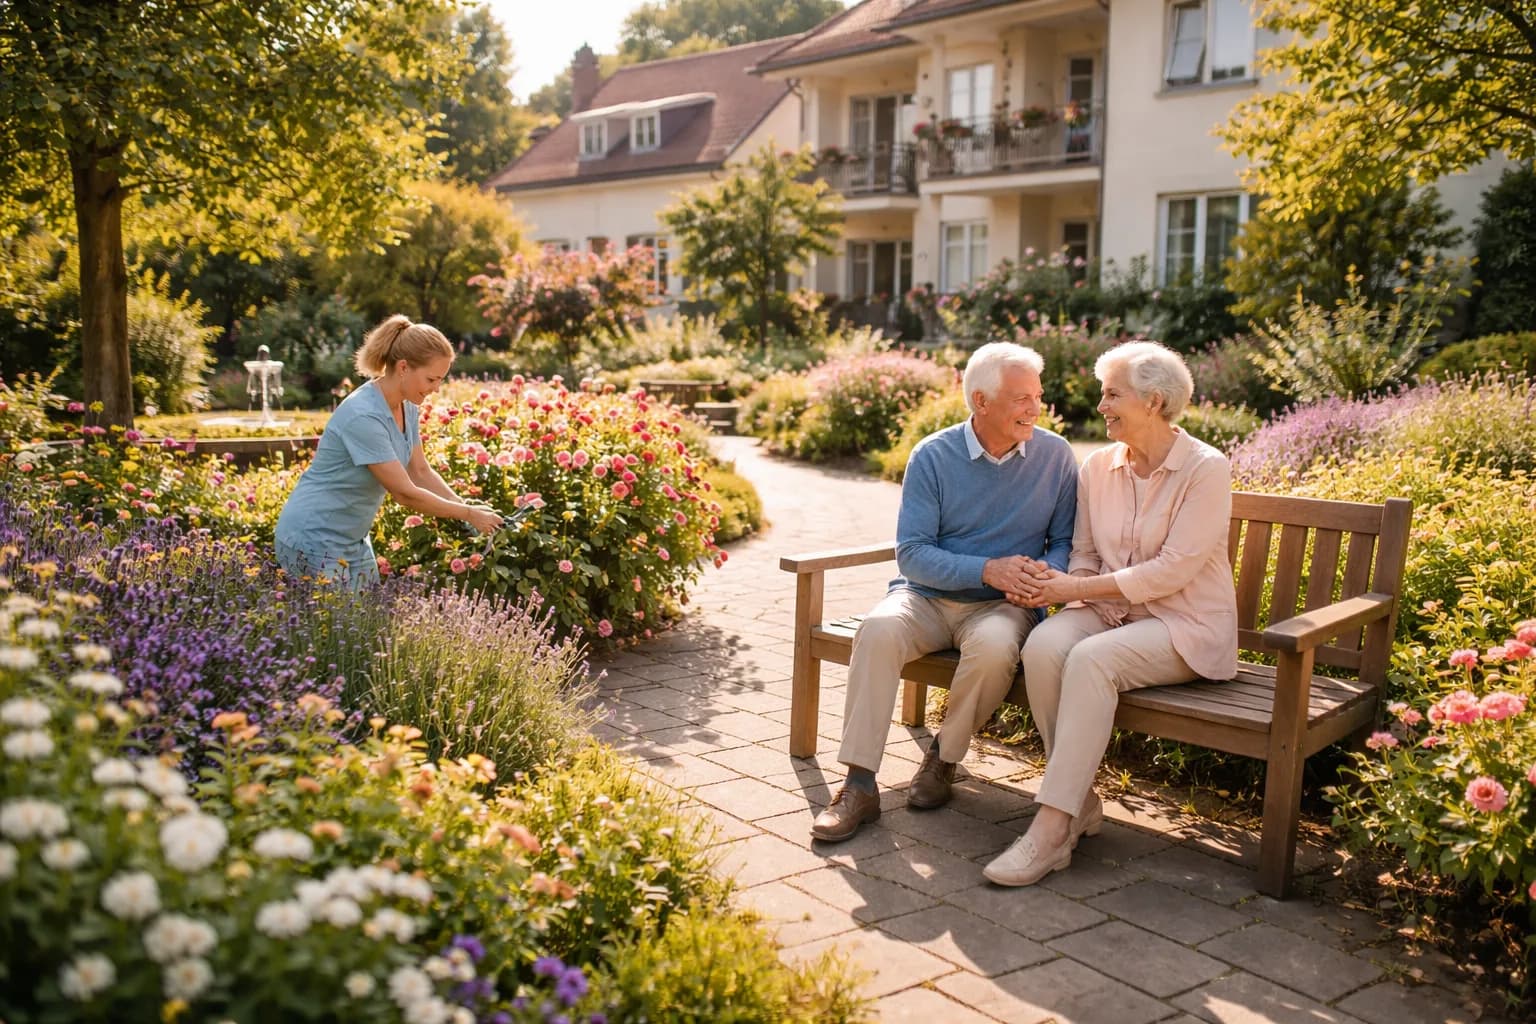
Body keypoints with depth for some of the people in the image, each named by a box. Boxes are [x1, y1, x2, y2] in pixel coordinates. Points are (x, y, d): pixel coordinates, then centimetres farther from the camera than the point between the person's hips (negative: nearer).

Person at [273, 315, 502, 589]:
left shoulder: (407, 408, -1)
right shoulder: (364, 416, -27)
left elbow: (420, 472, 11)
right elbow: (405, 493, -25)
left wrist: (469, 509, -2)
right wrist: (468, 514, -15)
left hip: (353, 539, 9)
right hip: (313, 539, -9)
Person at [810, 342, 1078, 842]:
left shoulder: (1055, 455, 0)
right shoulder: (932, 456, -5)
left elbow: (1065, 541, 5)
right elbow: (911, 553, -9)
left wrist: (1045, 573, -19)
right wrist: (986, 570, -22)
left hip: (1001, 604, 0)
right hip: (927, 595, 0)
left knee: (993, 646, -35)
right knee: (878, 629, -32)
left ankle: (945, 758, -7)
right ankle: (860, 785, -25)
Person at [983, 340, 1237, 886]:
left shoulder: (1206, 469, -10)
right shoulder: (1098, 467, 8)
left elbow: (1173, 570, -17)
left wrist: (1078, 588, -18)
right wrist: (1060, 587, -11)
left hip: (1184, 624, -5)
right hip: (1110, 611, 5)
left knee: (1091, 659, -34)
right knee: (1043, 646, -28)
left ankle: (1052, 829, -31)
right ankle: (1081, 803, -15)